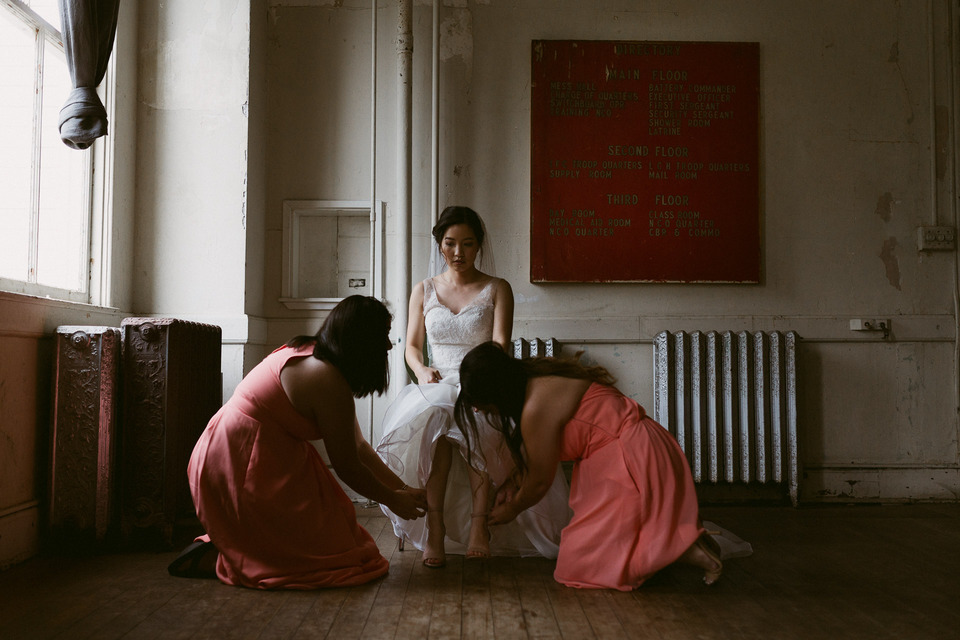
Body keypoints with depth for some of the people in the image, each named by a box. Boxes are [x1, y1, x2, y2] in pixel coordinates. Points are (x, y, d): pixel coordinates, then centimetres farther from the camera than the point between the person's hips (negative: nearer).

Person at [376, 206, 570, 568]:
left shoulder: (498, 289, 10)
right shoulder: (424, 291, 17)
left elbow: (500, 345, -4)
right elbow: (412, 346, 15)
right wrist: (421, 369, -9)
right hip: (437, 385, 1)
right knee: (431, 417, -36)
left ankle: (479, 525, -33)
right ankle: (434, 529, -35)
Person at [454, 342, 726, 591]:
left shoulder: (537, 408, -22)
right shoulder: (533, 377, 7)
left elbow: (539, 481, -8)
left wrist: (511, 510, 10)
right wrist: (513, 484, 22)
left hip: (634, 461, -10)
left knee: (577, 565, -9)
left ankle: (687, 549, -8)